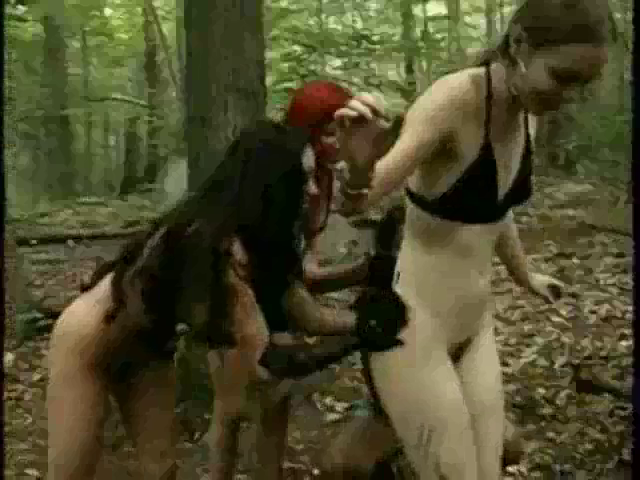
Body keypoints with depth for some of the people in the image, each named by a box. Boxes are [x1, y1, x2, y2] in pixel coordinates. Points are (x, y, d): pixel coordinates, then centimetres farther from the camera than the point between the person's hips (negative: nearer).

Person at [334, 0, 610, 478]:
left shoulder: (528, 113, 0)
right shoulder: (455, 99, -22)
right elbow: (357, 204, -29)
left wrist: (524, 275, 31)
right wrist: (359, 171, -52)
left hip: (475, 325, 8)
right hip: (413, 327, -7)